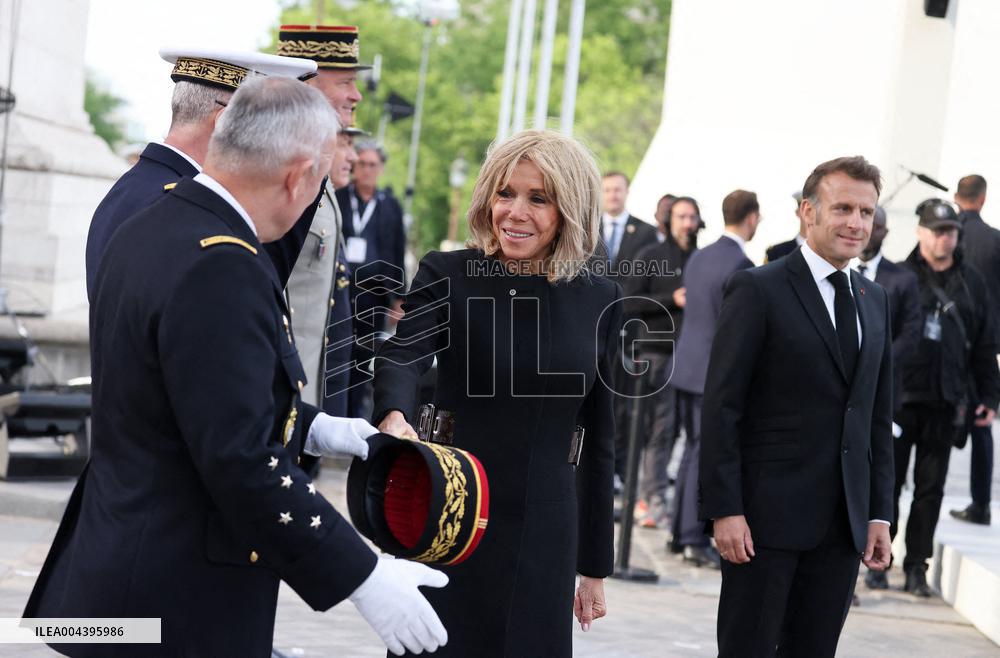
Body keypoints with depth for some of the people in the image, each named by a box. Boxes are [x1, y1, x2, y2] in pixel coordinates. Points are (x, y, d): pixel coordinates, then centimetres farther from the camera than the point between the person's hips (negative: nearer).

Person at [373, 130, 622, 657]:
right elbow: (401, 356, -21)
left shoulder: (599, 301, 4)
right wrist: (394, 416, -45)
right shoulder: (446, 276, -2)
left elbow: (598, 440, 10)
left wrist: (595, 566, 11)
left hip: (544, 537, 2)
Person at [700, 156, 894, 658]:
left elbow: (879, 417, 16)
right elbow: (720, 406, -9)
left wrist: (879, 513, 9)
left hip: (845, 522, 6)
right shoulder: (758, 290, -5)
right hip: (768, 514, -5)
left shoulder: (874, 301, 14)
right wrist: (724, 509, -15)